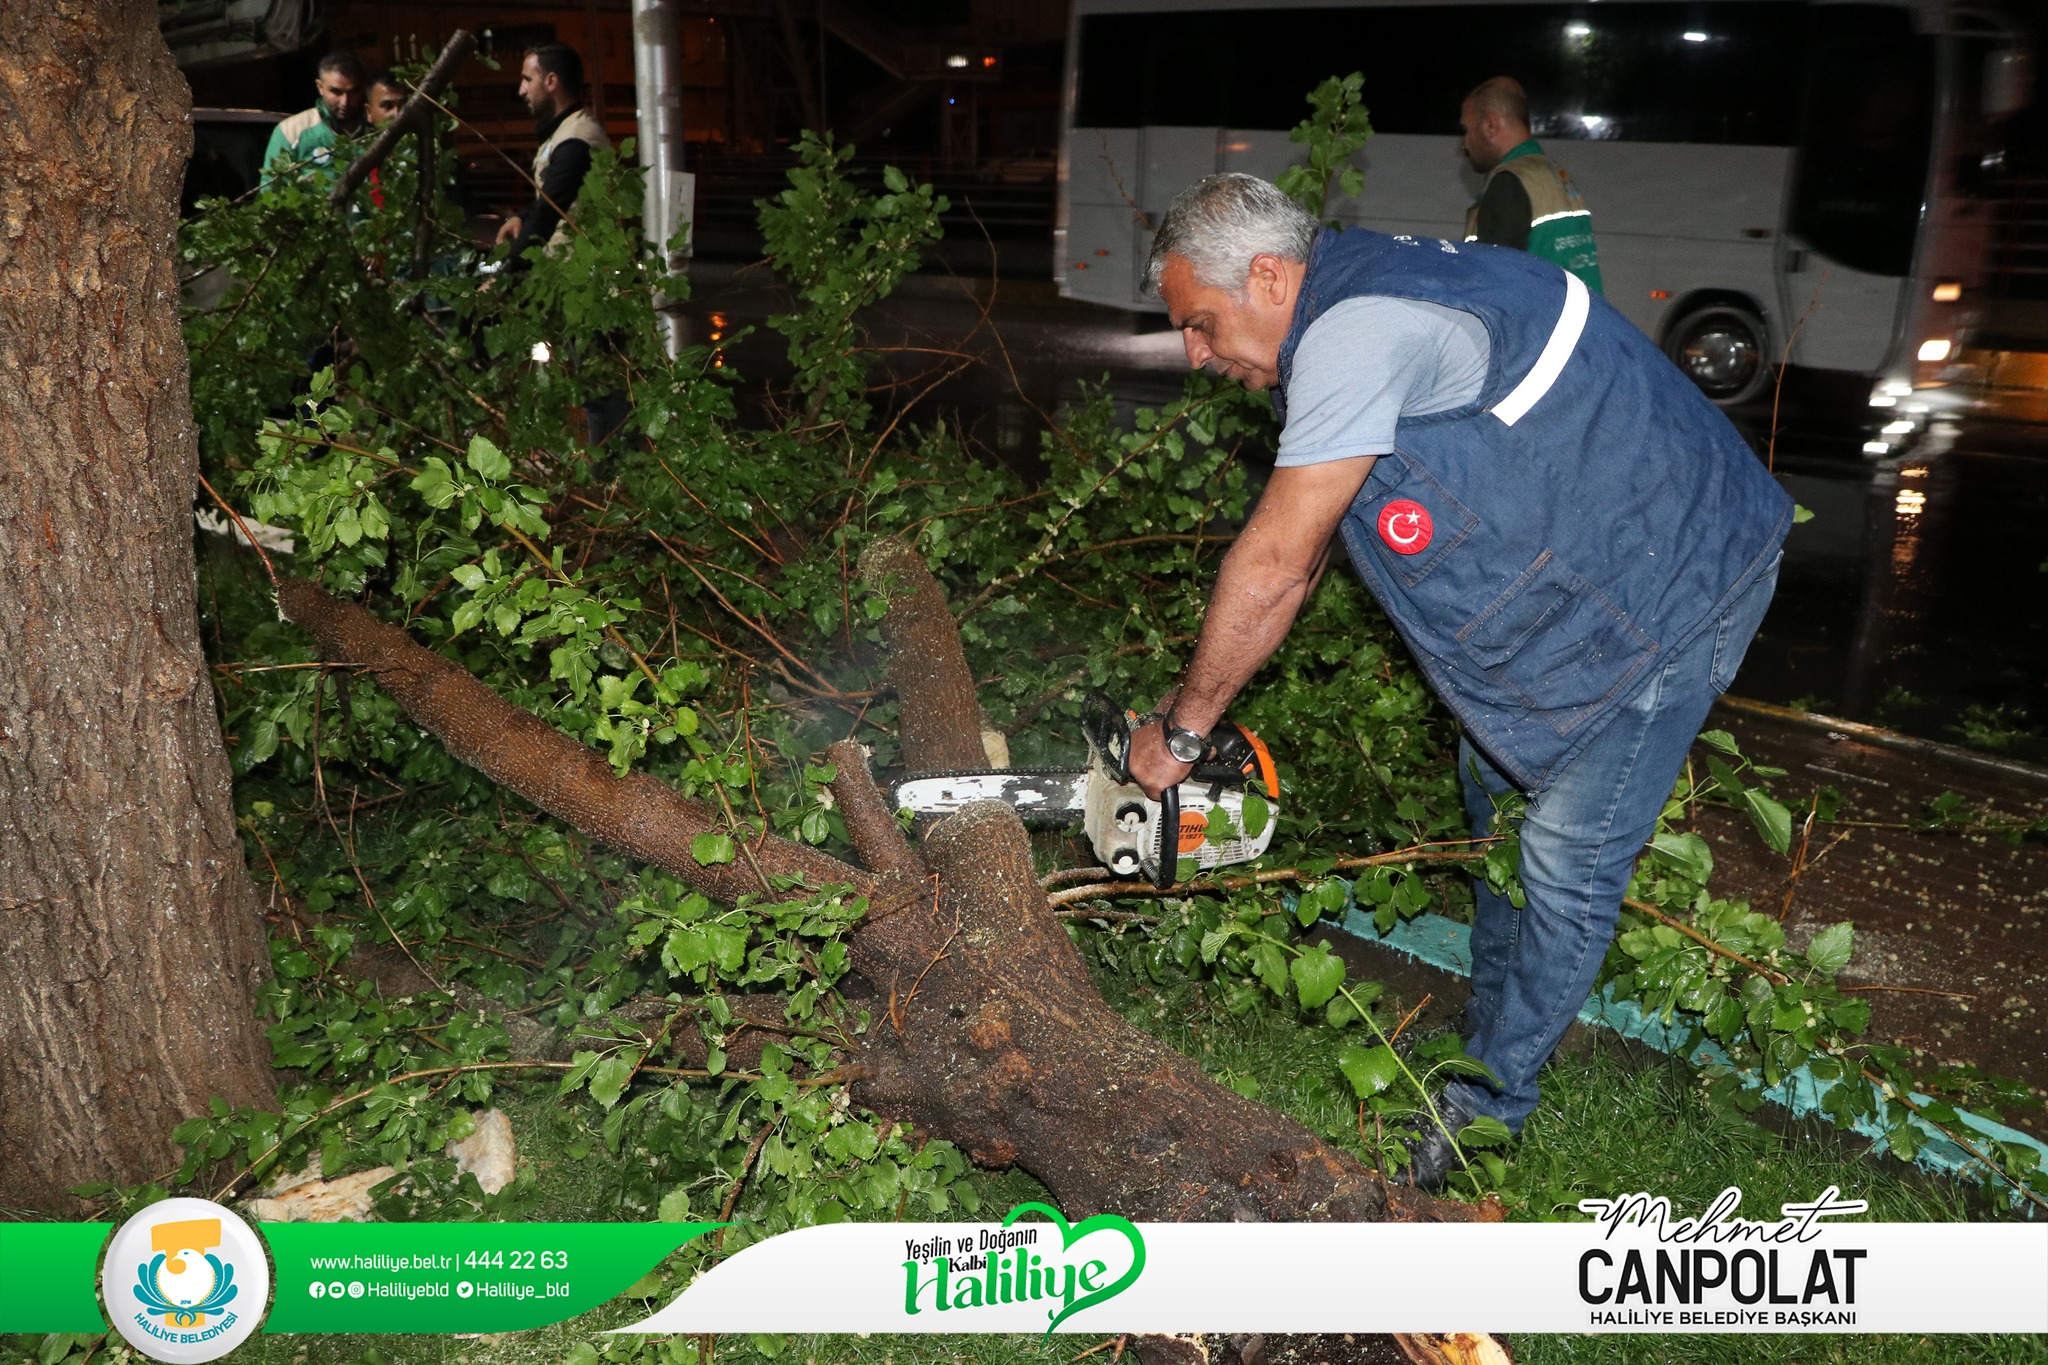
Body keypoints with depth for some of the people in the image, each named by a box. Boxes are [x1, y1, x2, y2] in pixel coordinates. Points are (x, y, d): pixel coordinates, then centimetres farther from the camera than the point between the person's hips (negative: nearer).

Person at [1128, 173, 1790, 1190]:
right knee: (1497, 783, 18)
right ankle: (1491, 1027, 35)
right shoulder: (1339, 329, 6)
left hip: (1674, 581, -10)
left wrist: (1182, 732, -14)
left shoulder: (1359, 327, -27)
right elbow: (1296, 563, 10)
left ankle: (1484, 1112, 11)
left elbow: (1272, 564, -26)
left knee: (1567, 857, -4)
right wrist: (1192, 710, 9)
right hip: (1573, 573, 10)